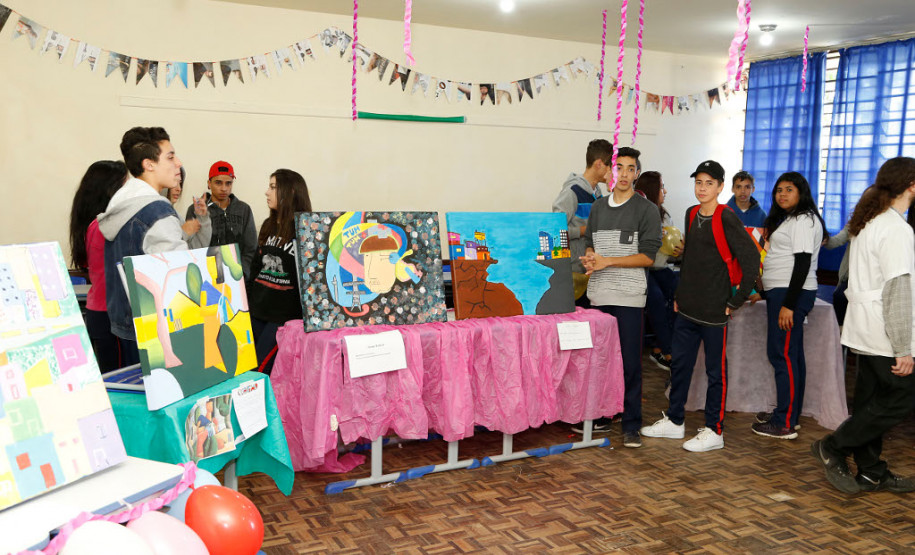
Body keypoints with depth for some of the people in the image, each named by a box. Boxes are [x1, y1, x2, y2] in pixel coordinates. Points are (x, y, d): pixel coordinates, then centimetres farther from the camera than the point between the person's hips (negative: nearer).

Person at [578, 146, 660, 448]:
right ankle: (601, 416, 22)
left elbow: (647, 256, -7)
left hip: (628, 297, -5)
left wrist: (607, 261, -14)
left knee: (630, 363, -2)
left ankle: (631, 426, 6)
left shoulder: (647, 209, -1)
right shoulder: (597, 208, 15)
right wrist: (589, 258, -2)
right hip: (598, 295, 5)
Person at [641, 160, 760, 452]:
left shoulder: (726, 218, -13)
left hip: (714, 310, -7)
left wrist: (735, 301, -14)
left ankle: (714, 431, 16)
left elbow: (751, 260, -16)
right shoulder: (691, 214, 10)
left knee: (716, 371, 4)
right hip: (687, 308, 7)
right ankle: (674, 421, 28)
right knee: (679, 364, 14)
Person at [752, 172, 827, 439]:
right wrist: (766, 292, 20)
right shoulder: (787, 219, 20)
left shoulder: (804, 220, -11)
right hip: (779, 292, 11)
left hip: (791, 293, -11)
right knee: (791, 355, 13)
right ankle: (789, 413, 21)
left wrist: (788, 304, -22)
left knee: (782, 353, -10)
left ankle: (785, 423, -6)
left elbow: (803, 263, -18)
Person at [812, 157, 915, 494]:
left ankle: (871, 473, 20)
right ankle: (833, 447, 4)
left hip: (864, 328, 9)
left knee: (871, 400, 12)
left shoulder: (868, 223, 12)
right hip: (885, 334, -9)